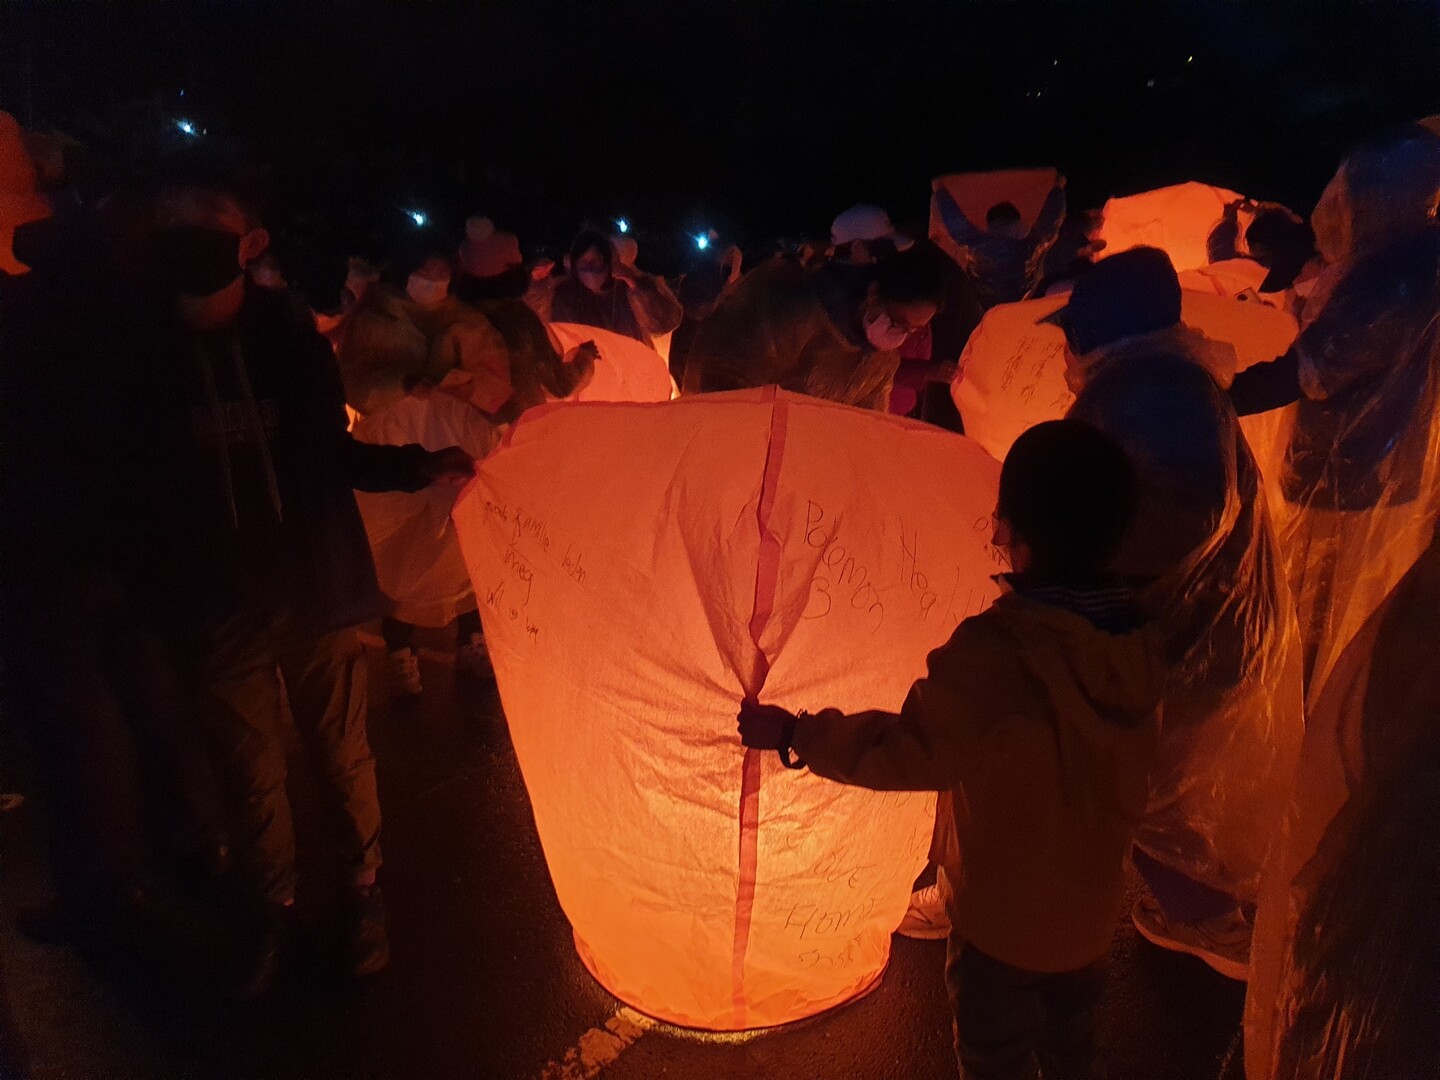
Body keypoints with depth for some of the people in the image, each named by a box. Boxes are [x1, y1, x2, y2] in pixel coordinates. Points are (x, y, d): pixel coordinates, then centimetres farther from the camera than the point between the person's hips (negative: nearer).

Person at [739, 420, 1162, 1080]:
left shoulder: (992, 653, -34)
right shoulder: (1137, 648, -13)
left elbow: (911, 750, -28)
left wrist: (793, 734, -17)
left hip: (1003, 923, -5)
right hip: (1093, 912, 6)